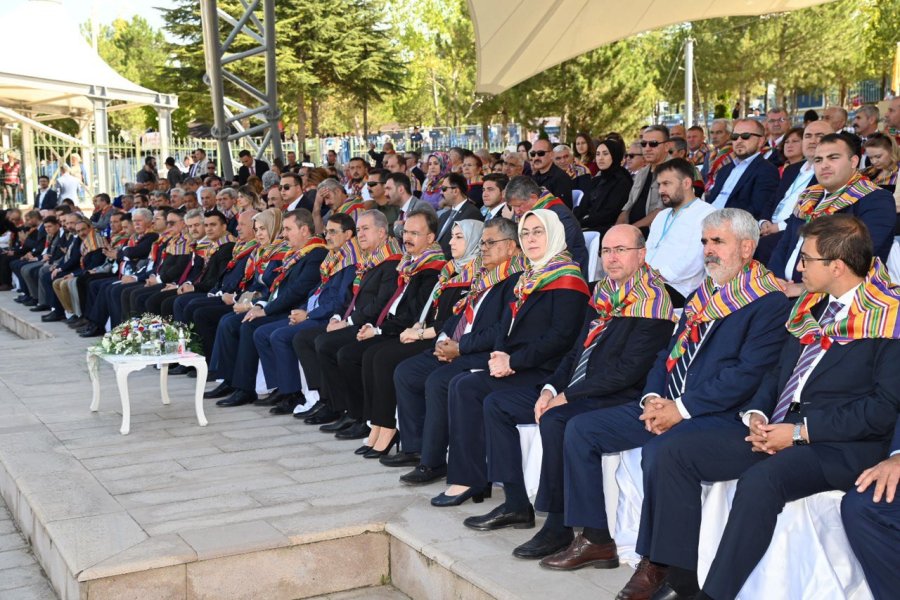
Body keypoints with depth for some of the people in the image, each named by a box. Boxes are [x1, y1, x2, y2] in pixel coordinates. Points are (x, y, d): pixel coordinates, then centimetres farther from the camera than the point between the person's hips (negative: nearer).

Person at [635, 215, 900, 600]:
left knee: (761, 479, -37)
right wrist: (756, 415, 1)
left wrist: (801, 431, -16)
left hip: (840, 444, -8)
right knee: (670, 452, -7)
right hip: (775, 427, 8)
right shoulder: (811, 305, 16)